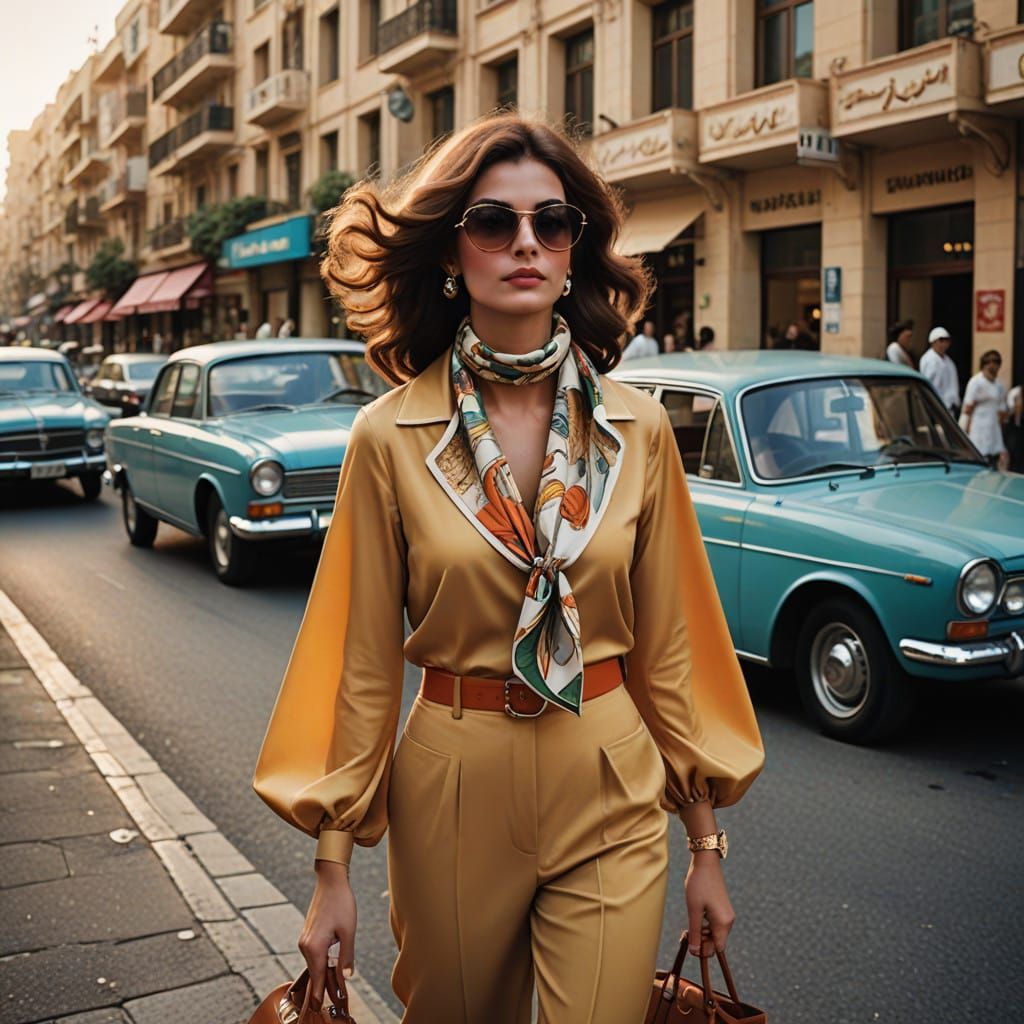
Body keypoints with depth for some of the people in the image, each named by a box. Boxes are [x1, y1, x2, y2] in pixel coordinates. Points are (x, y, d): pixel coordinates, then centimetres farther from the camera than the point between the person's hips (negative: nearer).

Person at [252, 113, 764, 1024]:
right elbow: (363, 660, -4)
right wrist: (334, 867, -2)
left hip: (611, 796, 1)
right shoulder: (392, 437, -8)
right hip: (453, 796, 0)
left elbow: (666, 645, 2)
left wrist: (707, 844, 6)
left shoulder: (637, 428, -4)